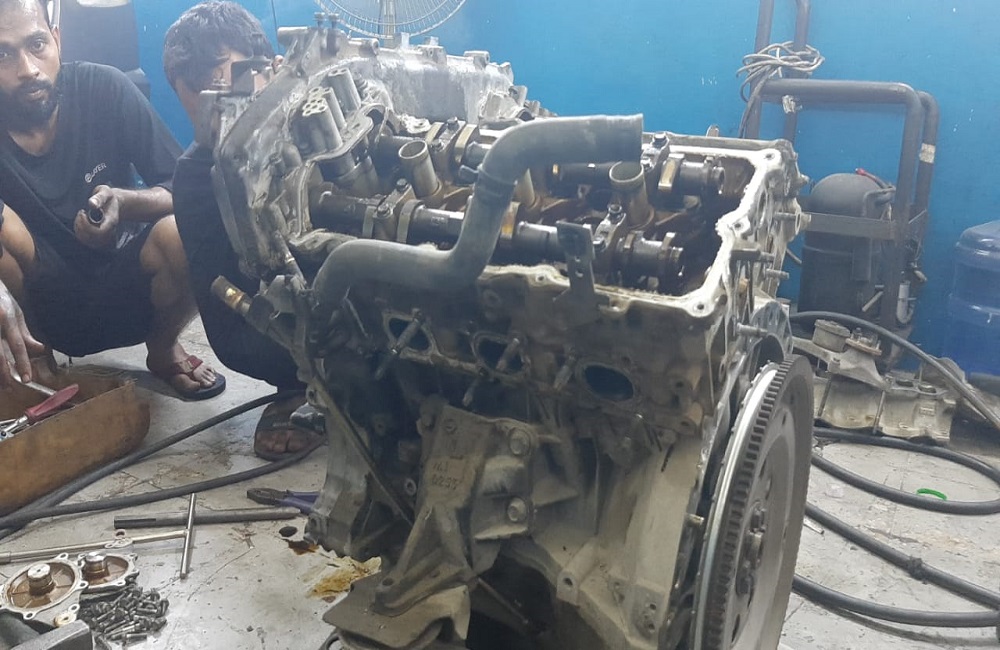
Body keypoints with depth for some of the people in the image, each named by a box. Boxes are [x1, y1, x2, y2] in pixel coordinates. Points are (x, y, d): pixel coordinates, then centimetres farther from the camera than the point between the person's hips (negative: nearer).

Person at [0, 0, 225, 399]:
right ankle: (34, 358, -3)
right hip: (38, 304, 0)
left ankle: (163, 349, 2)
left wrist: (122, 202, -35)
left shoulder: (104, 90, -14)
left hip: (125, 294, 1)